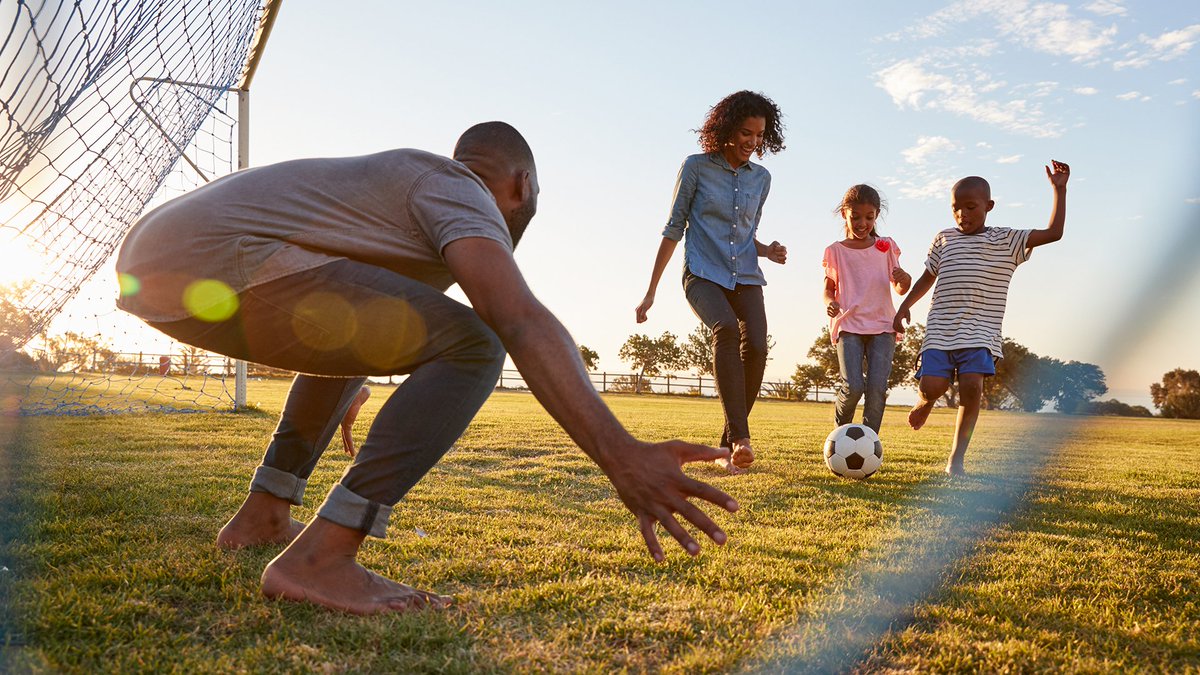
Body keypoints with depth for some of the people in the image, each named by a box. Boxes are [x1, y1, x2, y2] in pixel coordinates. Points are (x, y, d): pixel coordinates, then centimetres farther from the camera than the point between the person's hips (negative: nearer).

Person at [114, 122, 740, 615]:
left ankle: (262, 517, 29)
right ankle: (318, 559, -14)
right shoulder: (463, 194, -1)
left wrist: (344, 396, 61)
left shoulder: (398, 175, 28)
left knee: (361, 334, 30)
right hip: (213, 265, -11)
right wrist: (619, 455, -31)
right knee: (470, 346, -12)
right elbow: (519, 320, -22)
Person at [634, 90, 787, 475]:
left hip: (745, 277, 4)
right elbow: (674, 229, 3)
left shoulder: (761, 178, 13)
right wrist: (651, 291, 1)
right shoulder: (696, 167, 1)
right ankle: (739, 436, -38)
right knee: (726, 329, -33)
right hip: (703, 274, -4)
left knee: (756, 347, -19)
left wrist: (767, 251, -1)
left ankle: (727, 447, -6)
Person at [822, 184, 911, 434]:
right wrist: (830, 303, -13)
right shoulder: (836, 251, 6)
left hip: (882, 325, 2)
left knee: (877, 387, -12)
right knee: (853, 386, -16)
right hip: (849, 325, -1)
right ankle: (840, 430, 12)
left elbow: (900, 289, 14)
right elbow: (828, 288, 10)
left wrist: (904, 280, -11)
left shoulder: (886, 246, 11)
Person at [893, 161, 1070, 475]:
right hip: (940, 329, 2)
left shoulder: (1006, 241, 7)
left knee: (971, 385, -19)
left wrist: (1059, 190, -1)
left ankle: (956, 457, -6)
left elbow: (1053, 232, 0)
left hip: (980, 332, -1)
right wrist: (905, 305, 13)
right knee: (931, 387, -15)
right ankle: (923, 403, 25)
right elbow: (928, 277, 23)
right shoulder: (944, 239, 14)